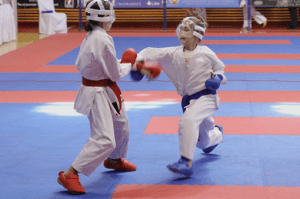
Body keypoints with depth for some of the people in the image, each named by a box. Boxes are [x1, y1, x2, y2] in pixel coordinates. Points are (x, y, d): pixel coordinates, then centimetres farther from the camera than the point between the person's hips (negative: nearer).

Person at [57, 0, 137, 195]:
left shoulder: (90, 37, 4)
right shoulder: (103, 40, -26)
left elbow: (80, 64, 13)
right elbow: (116, 74, -20)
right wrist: (128, 64, 2)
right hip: (99, 94, -10)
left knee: (121, 125, 28)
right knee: (104, 139, -14)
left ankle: (115, 160, 51)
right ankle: (69, 175, -10)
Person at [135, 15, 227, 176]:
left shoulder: (205, 53, -6)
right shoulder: (174, 53, 1)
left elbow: (219, 69, 9)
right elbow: (151, 53, -4)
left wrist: (218, 79, -12)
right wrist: (139, 59, -22)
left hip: (206, 97, -5)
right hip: (189, 100, 5)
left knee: (187, 121, -35)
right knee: (203, 142, 22)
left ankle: (186, 163, -33)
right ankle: (216, 133, 62)